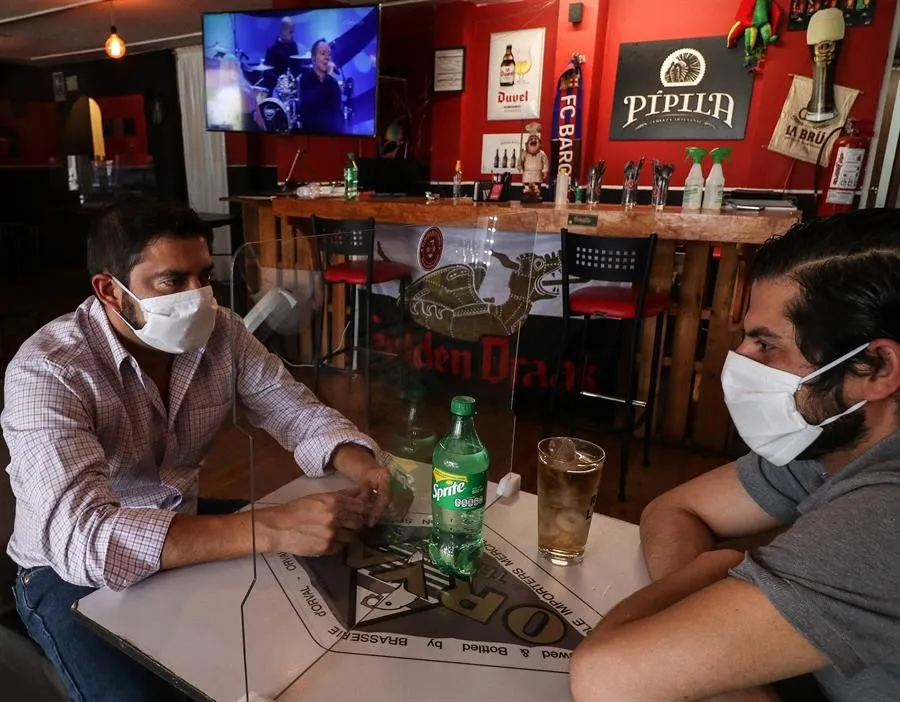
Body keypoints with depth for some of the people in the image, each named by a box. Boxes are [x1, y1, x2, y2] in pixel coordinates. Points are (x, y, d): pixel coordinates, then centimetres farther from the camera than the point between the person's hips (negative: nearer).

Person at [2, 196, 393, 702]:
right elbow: (81, 538, -39)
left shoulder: (220, 332, -11)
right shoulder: (47, 372, -27)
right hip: (72, 570, -4)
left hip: (184, 535, 5)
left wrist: (362, 466, -29)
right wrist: (273, 529, -48)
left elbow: (301, 415, -6)